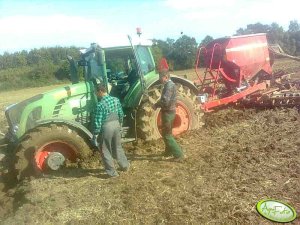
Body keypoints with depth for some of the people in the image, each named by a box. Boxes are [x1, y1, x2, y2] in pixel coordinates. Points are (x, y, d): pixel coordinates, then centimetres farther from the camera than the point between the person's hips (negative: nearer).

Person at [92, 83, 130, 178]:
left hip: (106, 127, -6)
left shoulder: (100, 104, -18)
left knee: (105, 150, 10)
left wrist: (95, 135, -9)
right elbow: (121, 114, 9)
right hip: (116, 124, 6)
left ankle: (112, 172, 16)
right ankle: (125, 165, 35)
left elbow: (98, 121, -17)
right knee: (118, 147, 23)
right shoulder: (116, 100, 1)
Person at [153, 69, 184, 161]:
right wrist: (157, 104, 2)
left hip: (168, 112, -10)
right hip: (169, 111, 10)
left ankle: (179, 155, -1)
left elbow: (165, 101, -30)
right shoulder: (170, 84, 12)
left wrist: (156, 105, -13)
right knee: (167, 133, 21)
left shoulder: (169, 85, -21)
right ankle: (169, 151, 35)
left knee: (167, 135, -4)